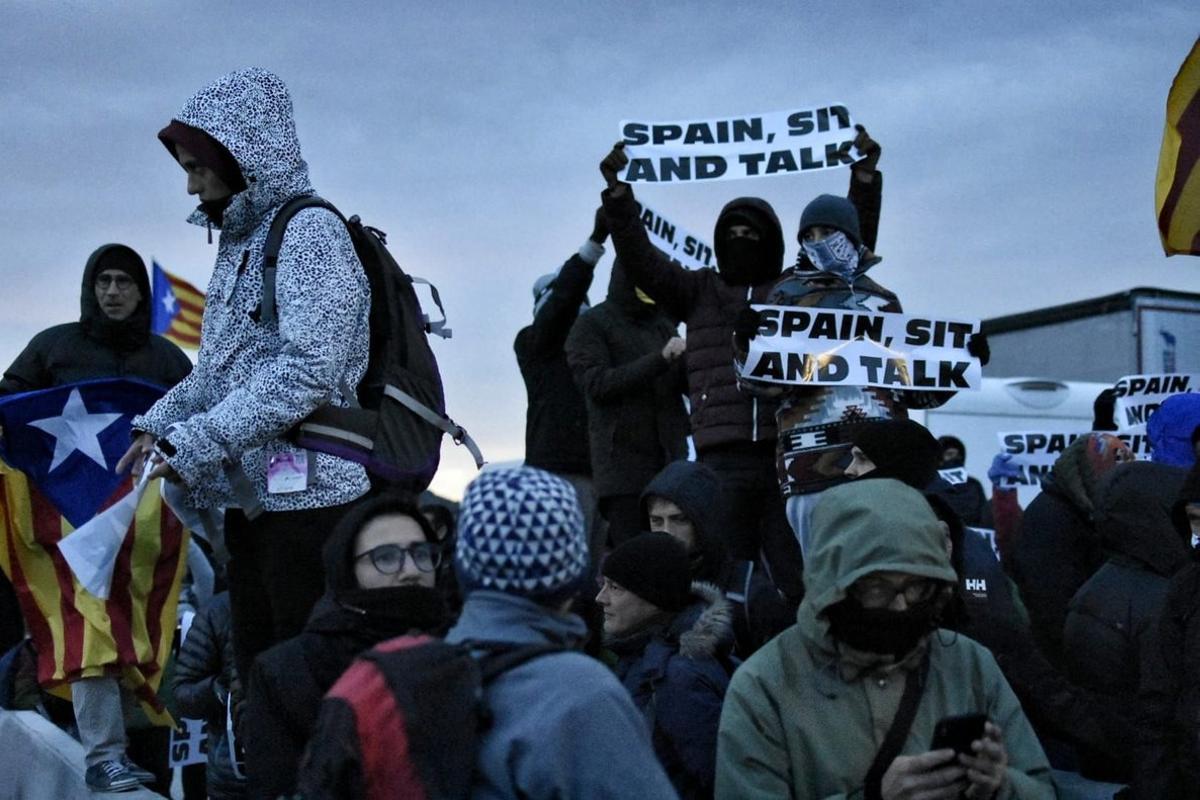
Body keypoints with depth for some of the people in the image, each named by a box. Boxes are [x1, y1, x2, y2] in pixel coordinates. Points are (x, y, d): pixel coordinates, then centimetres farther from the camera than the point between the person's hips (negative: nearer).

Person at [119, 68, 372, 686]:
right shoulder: (240, 241, 18)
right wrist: (159, 426, 5)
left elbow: (307, 371, -20)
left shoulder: (310, 231, -9)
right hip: (250, 496, 9)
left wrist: (194, 445, -19)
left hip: (309, 491, -9)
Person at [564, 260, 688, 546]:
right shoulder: (591, 325, 3)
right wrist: (659, 360, -18)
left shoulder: (663, 325, 19)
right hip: (623, 461, -5)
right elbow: (597, 383, -10)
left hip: (670, 458, 5)